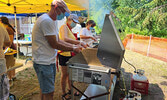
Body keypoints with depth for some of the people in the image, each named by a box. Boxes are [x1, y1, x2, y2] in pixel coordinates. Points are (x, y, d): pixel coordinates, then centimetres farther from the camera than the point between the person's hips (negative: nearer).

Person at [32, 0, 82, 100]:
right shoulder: (46, 20, -20)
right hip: (43, 63, -10)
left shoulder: (53, 21, 12)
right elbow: (54, 44, -19)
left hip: (50, 61, 10)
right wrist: (73, 49, -9)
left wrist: (73, 46, 7)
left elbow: (58, 40, 14)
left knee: (45, 90, 22)